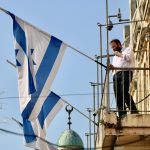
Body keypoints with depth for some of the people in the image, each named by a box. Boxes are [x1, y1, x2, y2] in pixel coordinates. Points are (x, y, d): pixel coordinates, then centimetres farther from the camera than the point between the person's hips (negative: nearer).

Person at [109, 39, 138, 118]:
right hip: (116, 75, 7)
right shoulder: (115, 57, 36)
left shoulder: (127, 50, 15)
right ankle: (122, 117, -12)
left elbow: (129, 58, -5)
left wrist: (120, 54, 6)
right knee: (118, 97, -7)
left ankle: (134, 112, -29)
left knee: (124, 93, -26)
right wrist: (112, 67, 12)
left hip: (125, 73, -7)